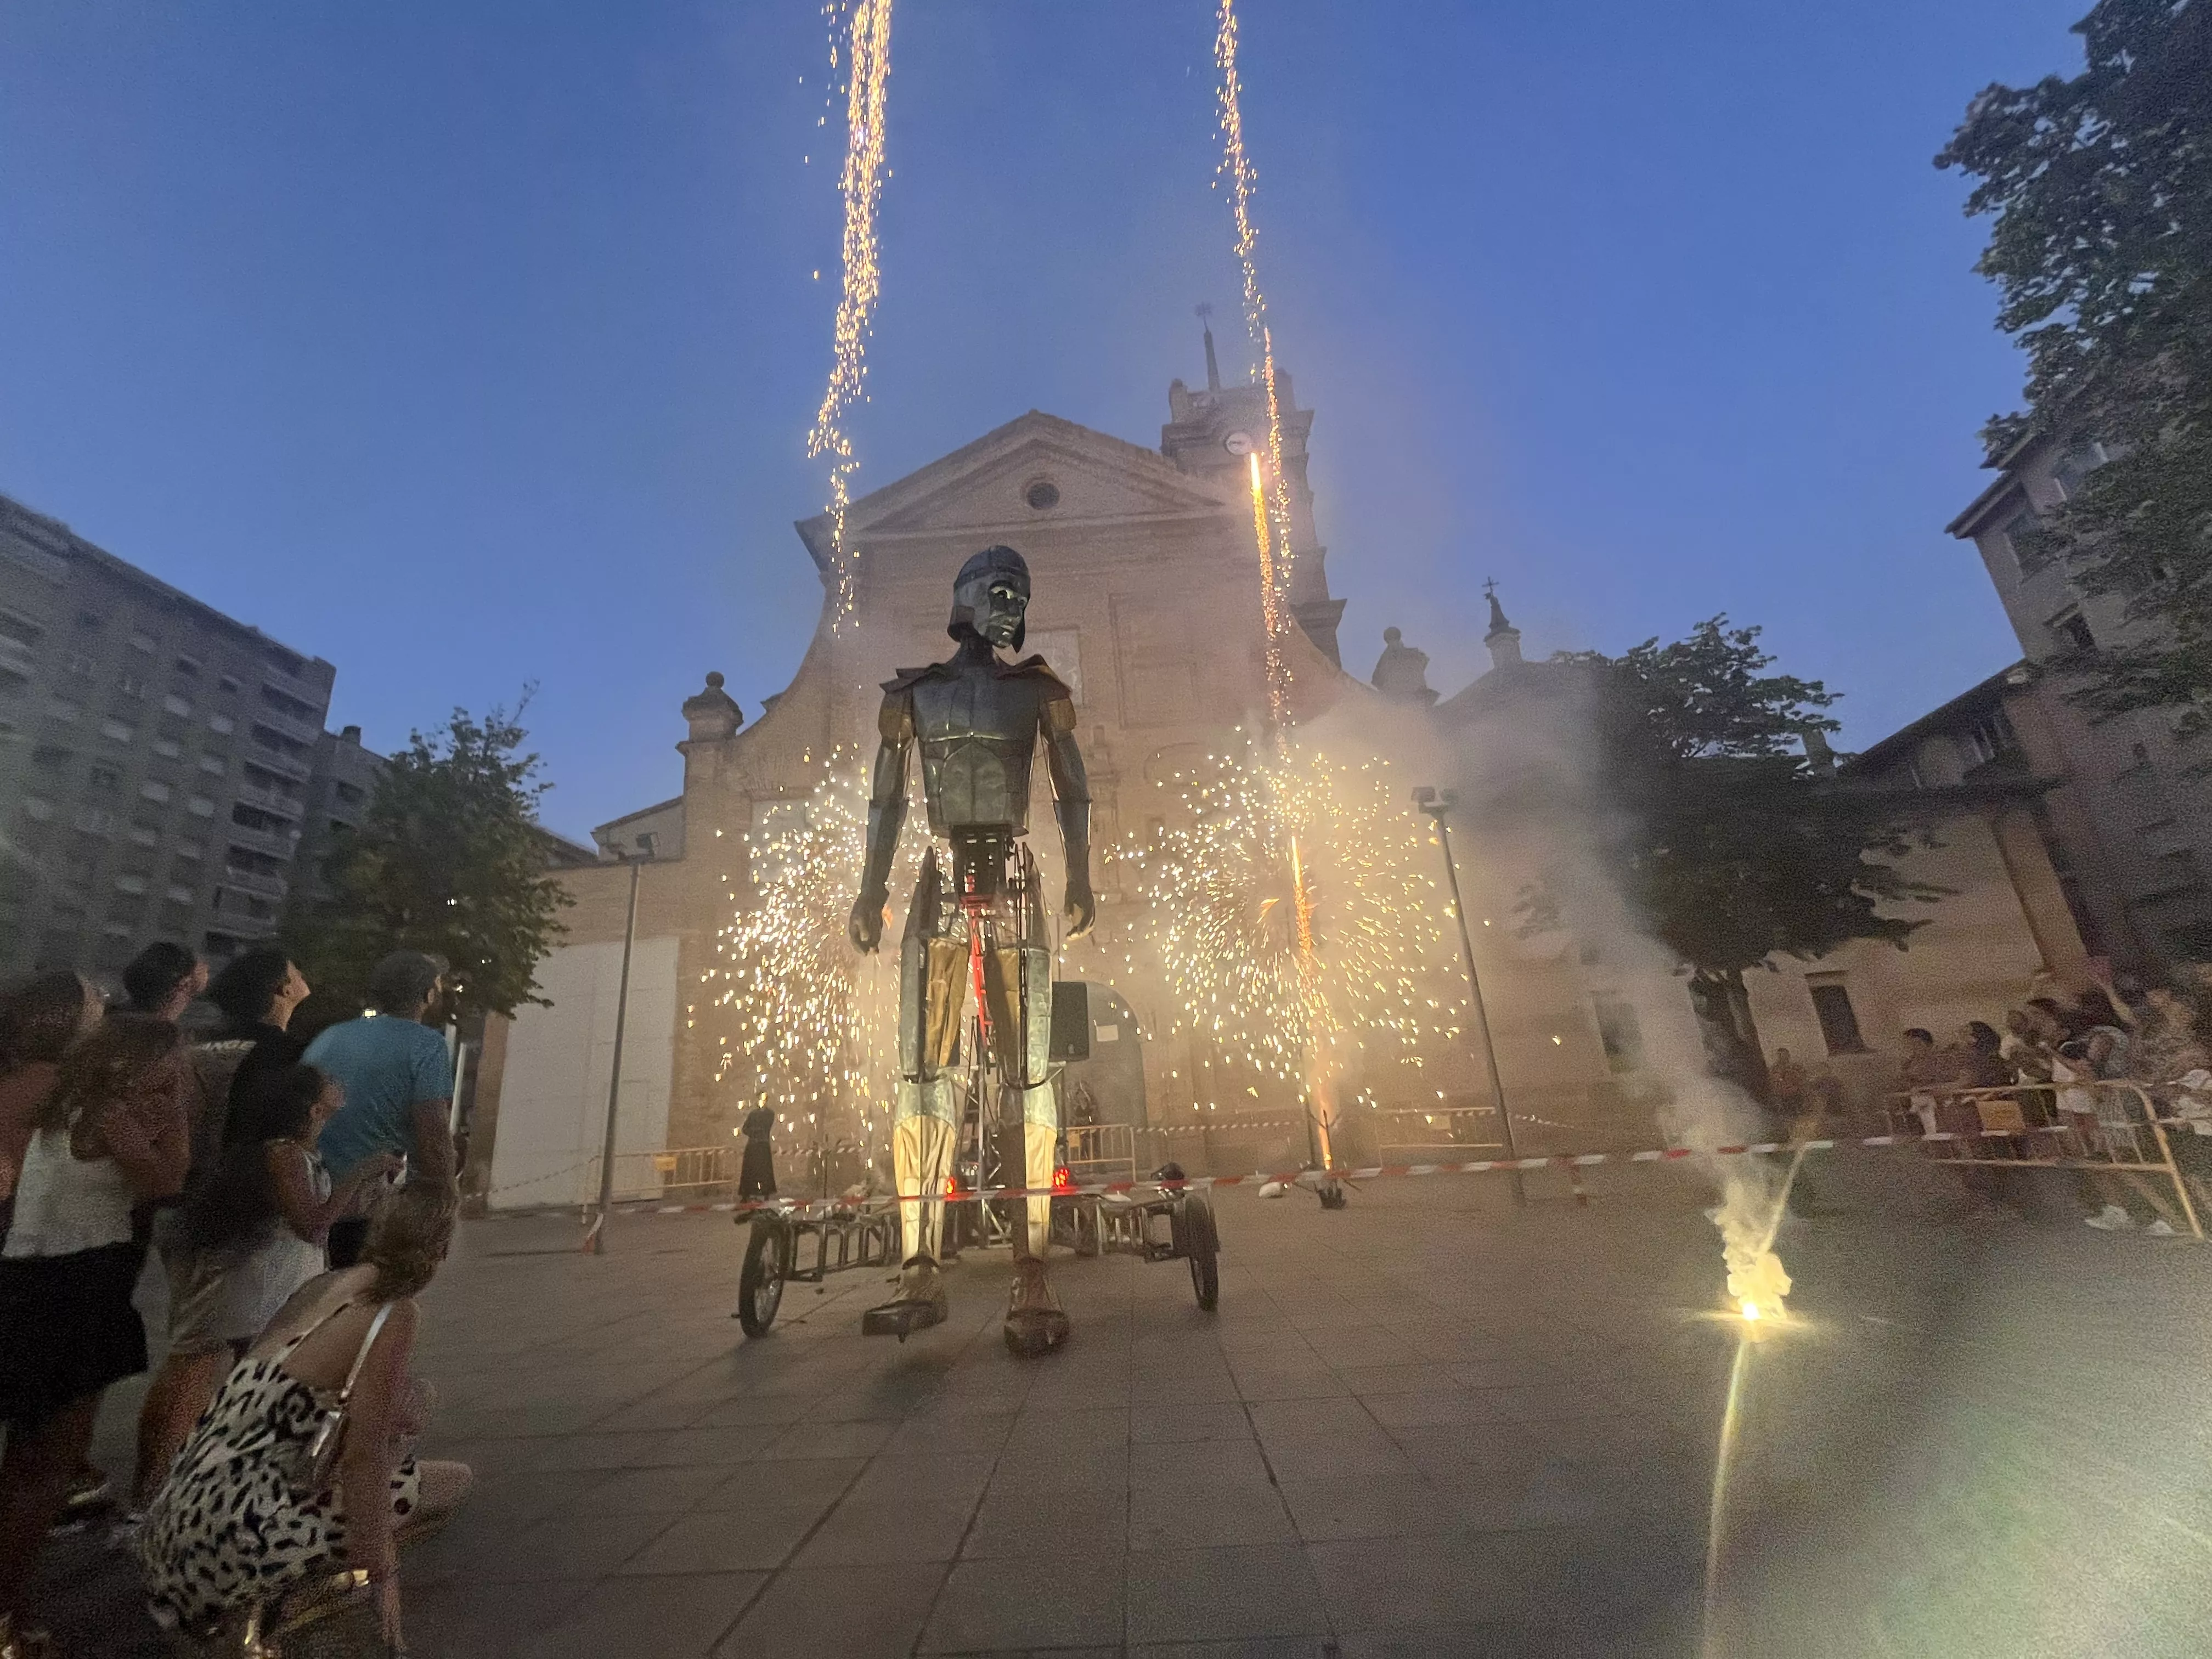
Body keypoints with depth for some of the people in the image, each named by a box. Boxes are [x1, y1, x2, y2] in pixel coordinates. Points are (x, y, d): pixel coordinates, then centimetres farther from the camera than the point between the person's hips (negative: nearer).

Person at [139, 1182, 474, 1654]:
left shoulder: (321, 1284, 6)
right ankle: (260, 1606, 1)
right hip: (236, 1538, -8)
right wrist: (381, 1580, -7)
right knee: (454, 1482, 1)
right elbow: (363, 1457, -17)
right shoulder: (394, 1314, -17)